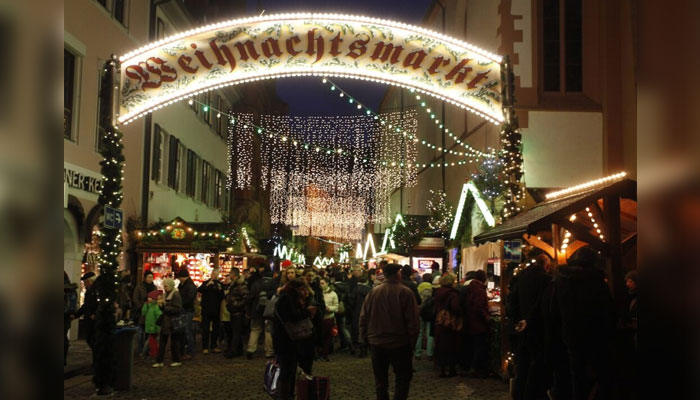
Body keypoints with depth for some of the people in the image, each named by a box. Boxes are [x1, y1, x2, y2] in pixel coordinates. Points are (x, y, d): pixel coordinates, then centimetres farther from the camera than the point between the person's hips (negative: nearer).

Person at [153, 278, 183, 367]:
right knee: (162, 342, 6)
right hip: (165, 321, 8)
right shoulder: (167, 294, 13)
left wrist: (165, 307, -18)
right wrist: (161, 304, -1)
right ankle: (159, 361, 9)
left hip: (173, 322, -8)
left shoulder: (175, 295, -13)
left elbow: (177, 309, -20)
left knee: (174, 342, 3)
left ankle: (177, 361, 15)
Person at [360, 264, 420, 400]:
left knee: (380, 379, 15)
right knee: (403, 378, 5)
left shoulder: (373, 292, 0)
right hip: (399, 344, -4)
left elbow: (363, 318, 2)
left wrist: (365, 338, 11)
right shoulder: (405, 292, -11)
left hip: (376, 343, 4)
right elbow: (412, 321, -12)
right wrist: (412, 342, -4)